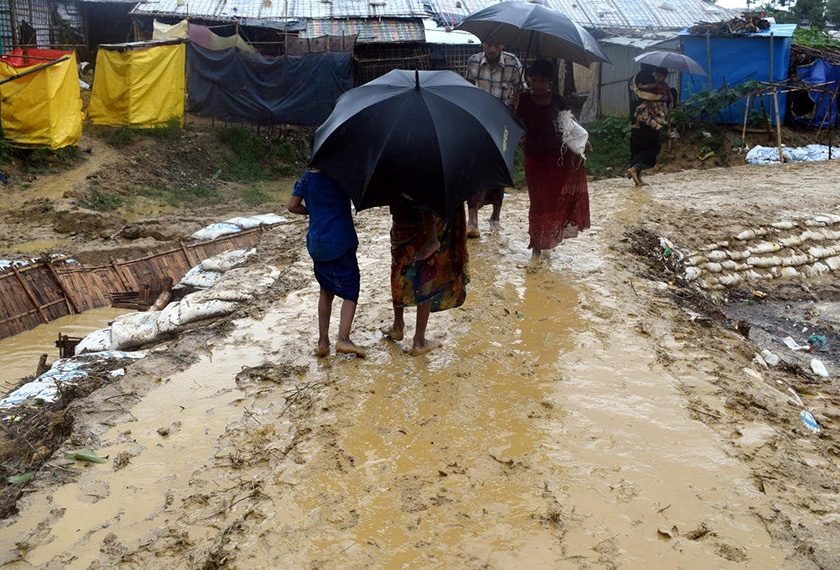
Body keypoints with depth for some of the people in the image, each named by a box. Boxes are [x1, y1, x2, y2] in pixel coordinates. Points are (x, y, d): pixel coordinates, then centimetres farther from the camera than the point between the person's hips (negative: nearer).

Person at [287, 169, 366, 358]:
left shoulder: (307, 177, 5)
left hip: (316, 243, 5)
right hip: (340, 242, -5)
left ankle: (323, 341, 16)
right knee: (350, 291, 4)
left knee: (326, 290, 17)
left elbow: (292, 206, 6)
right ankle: (343, 338, -11)